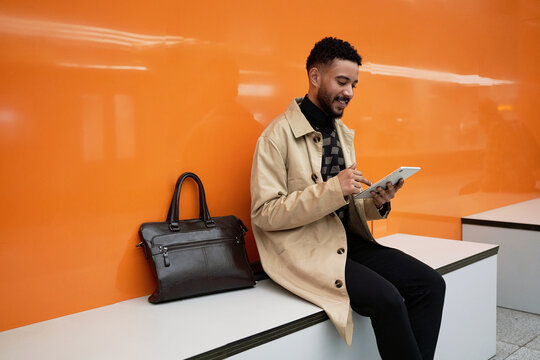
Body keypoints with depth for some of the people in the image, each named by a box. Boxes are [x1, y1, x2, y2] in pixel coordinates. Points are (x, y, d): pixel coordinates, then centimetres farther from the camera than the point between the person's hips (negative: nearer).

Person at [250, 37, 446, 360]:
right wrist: (332, 189, -23)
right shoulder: (279, 135, -10)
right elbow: (264, 214, -17)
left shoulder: (343, 133, 14)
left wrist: (376, 203, -3)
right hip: (305, 249, -7)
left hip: (347, 239, 8)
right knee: (386, 298, -25)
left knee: (430, 284, -8)